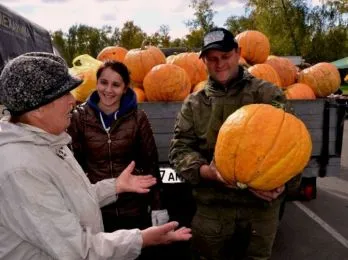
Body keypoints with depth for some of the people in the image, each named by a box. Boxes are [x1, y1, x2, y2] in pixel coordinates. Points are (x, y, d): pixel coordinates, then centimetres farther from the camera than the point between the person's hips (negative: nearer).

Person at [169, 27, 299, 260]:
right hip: (212, 207, 1)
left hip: (262, 205, 0)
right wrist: (207, 171, -19)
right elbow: (179, 149, 0)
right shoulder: (194, 104, 4)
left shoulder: (268, 94, 0)